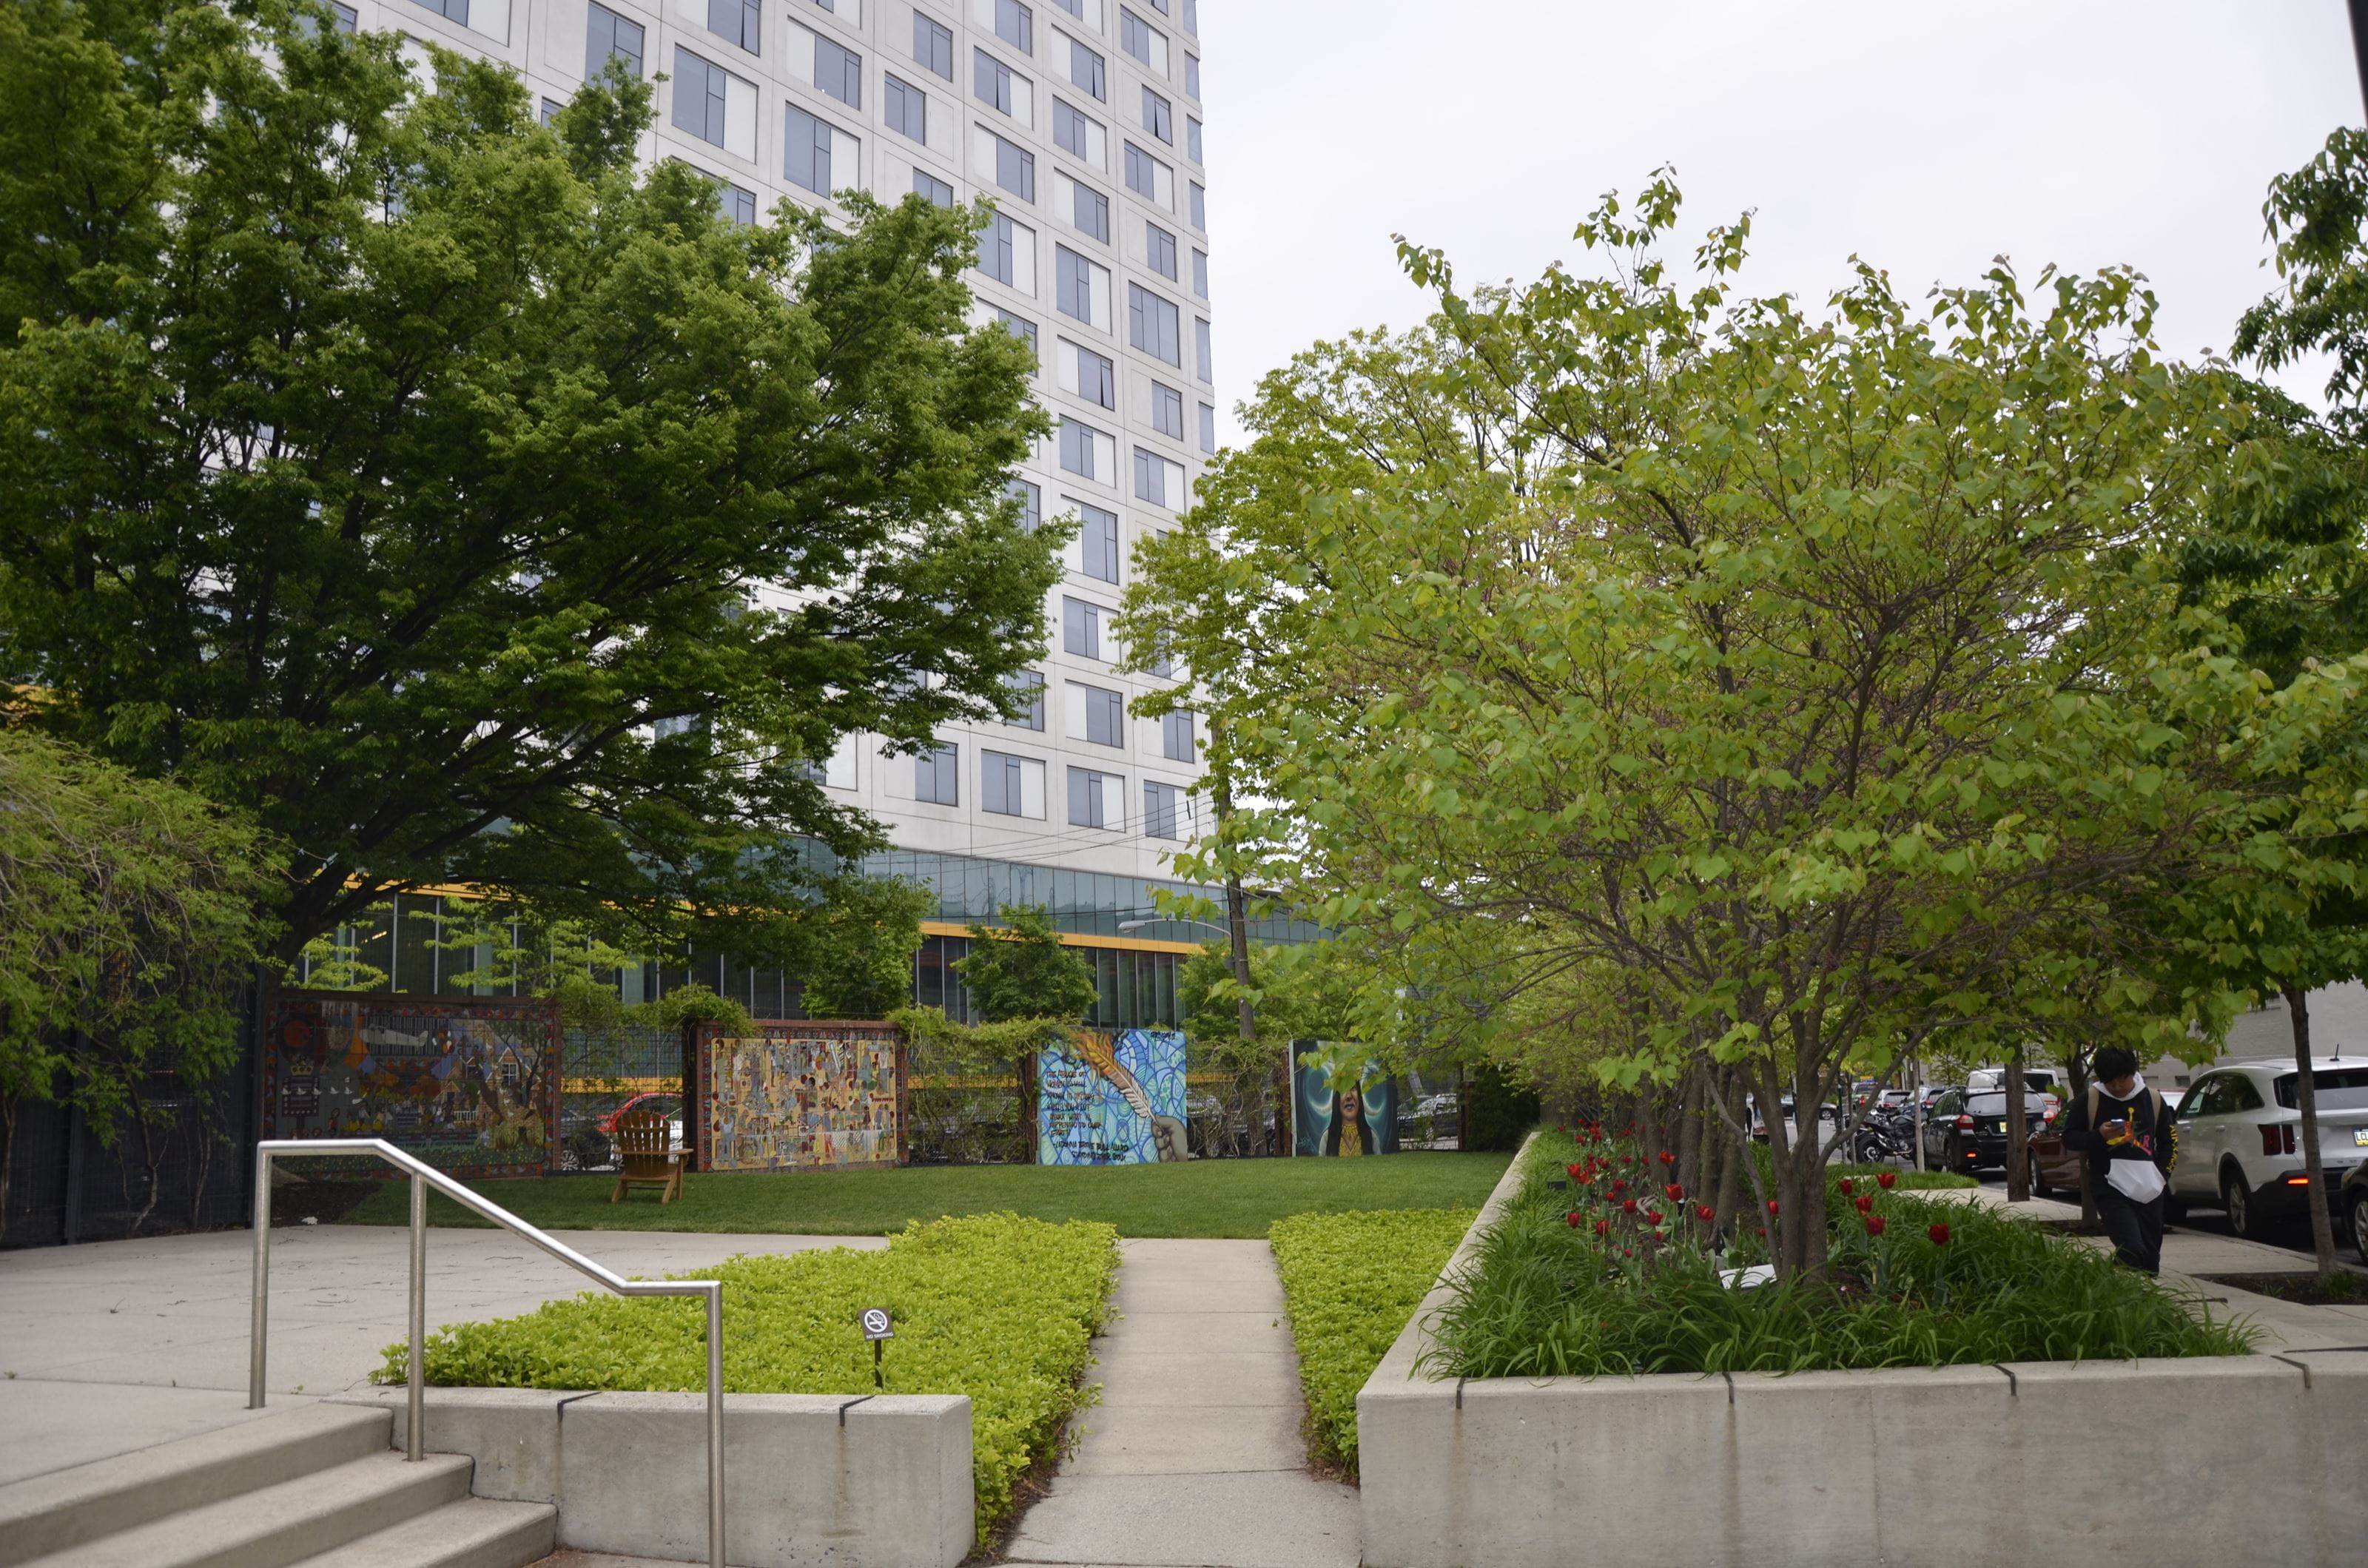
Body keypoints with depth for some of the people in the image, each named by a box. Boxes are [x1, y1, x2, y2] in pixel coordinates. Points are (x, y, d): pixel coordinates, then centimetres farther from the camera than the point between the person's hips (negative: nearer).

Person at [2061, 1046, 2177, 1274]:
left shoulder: (2153, 1100, 7)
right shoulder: (2089, 1101, -1)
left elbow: (2167, 1142, 17)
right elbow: (2069, 1138, 3)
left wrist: (2161, 1176, 4)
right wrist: (2099, 1136, -15)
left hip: (2149, 1191, 3)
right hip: (2111, 1189, -3)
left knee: (2150, 1258, 6)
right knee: (2132, 1251, -21)